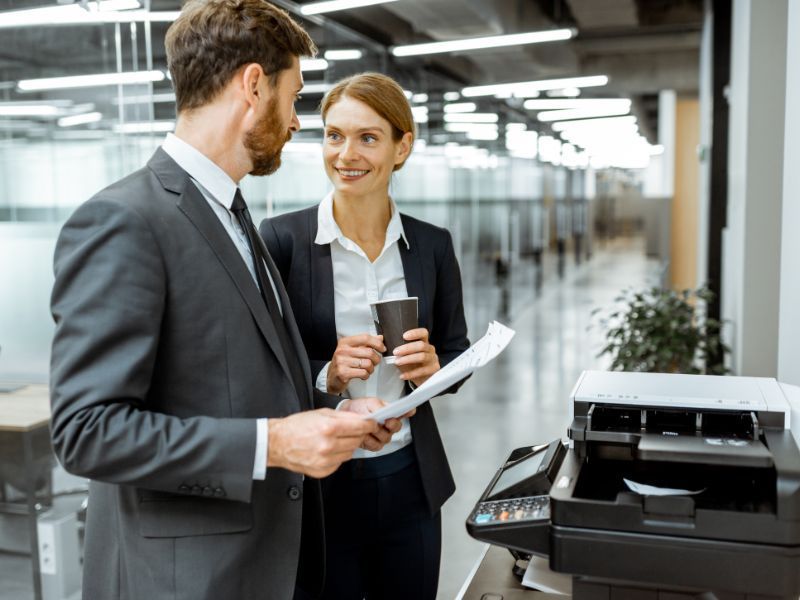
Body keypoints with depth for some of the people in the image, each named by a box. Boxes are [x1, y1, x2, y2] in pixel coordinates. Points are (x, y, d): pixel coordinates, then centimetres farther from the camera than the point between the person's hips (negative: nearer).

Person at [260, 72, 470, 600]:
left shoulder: (432, 245, -1)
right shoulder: (282, 239, -10)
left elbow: (458, 350, 9)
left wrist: (433, 368, -12)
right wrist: (325, 375, -23)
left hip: (410, 481, 3)